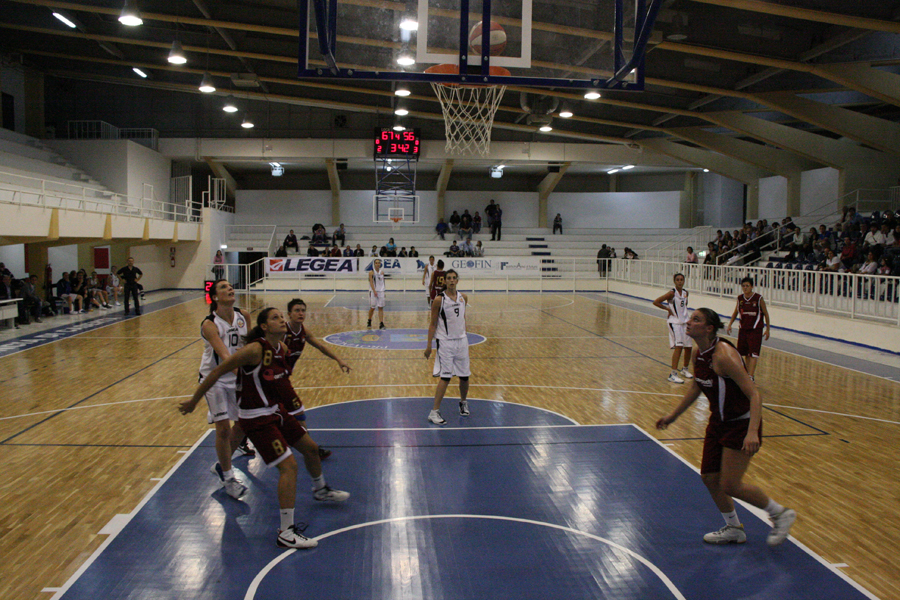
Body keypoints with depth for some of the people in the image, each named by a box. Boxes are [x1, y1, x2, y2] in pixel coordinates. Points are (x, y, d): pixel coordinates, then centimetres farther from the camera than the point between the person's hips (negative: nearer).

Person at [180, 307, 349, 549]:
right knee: (289, 465, -15)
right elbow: (217, 372, -18)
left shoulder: (283, 349, 2)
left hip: (276, 411, 9)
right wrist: (193, 401, -12)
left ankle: (320, 490, 50)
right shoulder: (254, 350, -24)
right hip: (257, 419, -9)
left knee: (311, 448, 20)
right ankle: (285, 533, -9)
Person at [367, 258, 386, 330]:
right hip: (373, 292, -4)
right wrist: (374, 291, -22)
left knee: (381, 308, -2)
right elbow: (371, 283, -12)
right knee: (372, 308, 3)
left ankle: (381, 324, -4)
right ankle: (369, 322, 24)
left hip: (381, 292, 4)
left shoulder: (382, 272, 9)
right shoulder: (371, 272, -5)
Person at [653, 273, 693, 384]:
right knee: (678, 346, -18)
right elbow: (656, 302, -14)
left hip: (684, 322, 7)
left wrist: (686, 318, 14)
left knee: (688, 347, 12)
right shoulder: (672, 293, -13)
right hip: (674, 322, -7)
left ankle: (685, 370, 34)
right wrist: (668, 309, -11)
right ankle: (673, 374, -17)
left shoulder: (685, 293, 7)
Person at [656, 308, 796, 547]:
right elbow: (696, 387, 16)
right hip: (719, 422, 8)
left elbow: (754, 395, -29)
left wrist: (752, 432, -40)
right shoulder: (699, 353, -2)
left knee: (730, 485, -6)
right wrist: (673, 415, 22)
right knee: (709, 477, 10)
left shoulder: (723, 355, -27)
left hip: (742, 424, -8)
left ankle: (780, 514, 18)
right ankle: (734, 529, 31)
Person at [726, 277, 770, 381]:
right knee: (745, 353, 12)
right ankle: (748, 372, 26)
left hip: (756, 330, -5)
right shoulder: (740, 298, 1)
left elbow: (766, 314, -3)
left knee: (753, 354, -10)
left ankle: (751, 377, -13)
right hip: (743, 329, 5)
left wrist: (767, 329, -2)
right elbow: (736, 312, 16)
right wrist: (730, 324, 9)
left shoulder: (759, 298, -11)